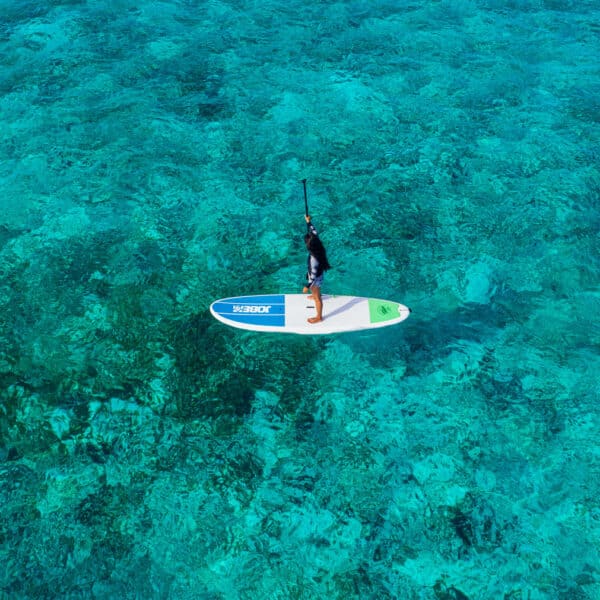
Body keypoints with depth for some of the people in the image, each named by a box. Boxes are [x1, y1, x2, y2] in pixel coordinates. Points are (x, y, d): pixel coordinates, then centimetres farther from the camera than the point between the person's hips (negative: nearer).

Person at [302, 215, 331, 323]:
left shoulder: (313, 258, -42)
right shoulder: (318, 247, -22)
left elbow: (313, 275, -32)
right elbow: (314, 232, -5)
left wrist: (307, 286, -22)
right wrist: (308, 222, 4)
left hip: (315, 279, -8)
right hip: (319, 274, 8)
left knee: (317, 298, 15)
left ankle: (319, 317, 36)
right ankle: (315, 295, 73)